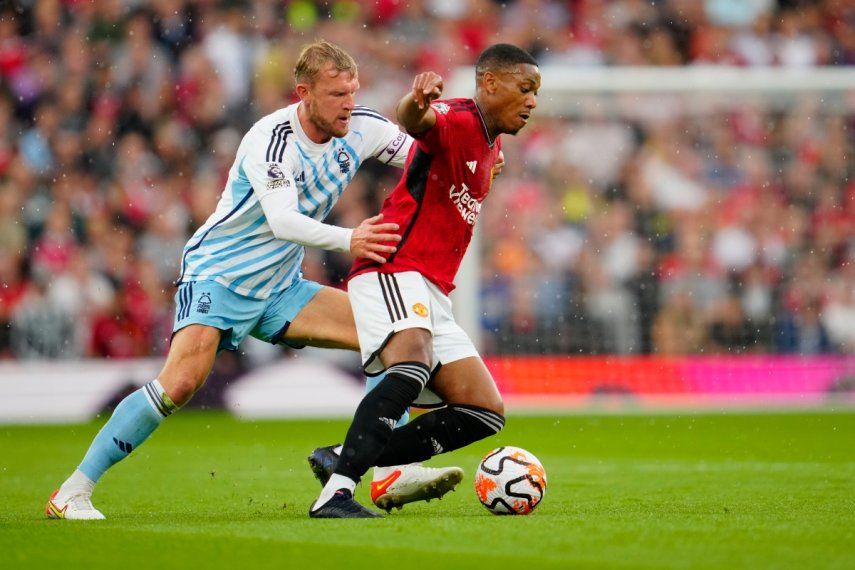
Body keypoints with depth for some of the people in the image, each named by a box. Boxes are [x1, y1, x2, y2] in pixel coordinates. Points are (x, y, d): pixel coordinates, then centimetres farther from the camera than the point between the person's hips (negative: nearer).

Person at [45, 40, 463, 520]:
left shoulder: (361, 128, -3)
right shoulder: (272, 138, -23)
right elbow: (282, 220, -37)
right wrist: (347, 240, -51)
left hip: (279, 288, 7)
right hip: (217, 275, -7)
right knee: (182, 381, -25)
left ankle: (395, 471, -5)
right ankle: (72, 493, -16)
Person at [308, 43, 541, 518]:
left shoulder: (491, 146, 20)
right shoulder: (458, 120, -10)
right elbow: (417, 123, -35)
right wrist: (417, 103, -56)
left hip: (431, 296, 10)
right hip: (392, 272, -10)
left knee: (486, 414, 4)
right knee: (413, 367, -37)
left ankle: (344, 460, 3)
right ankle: (336, 492, -43)